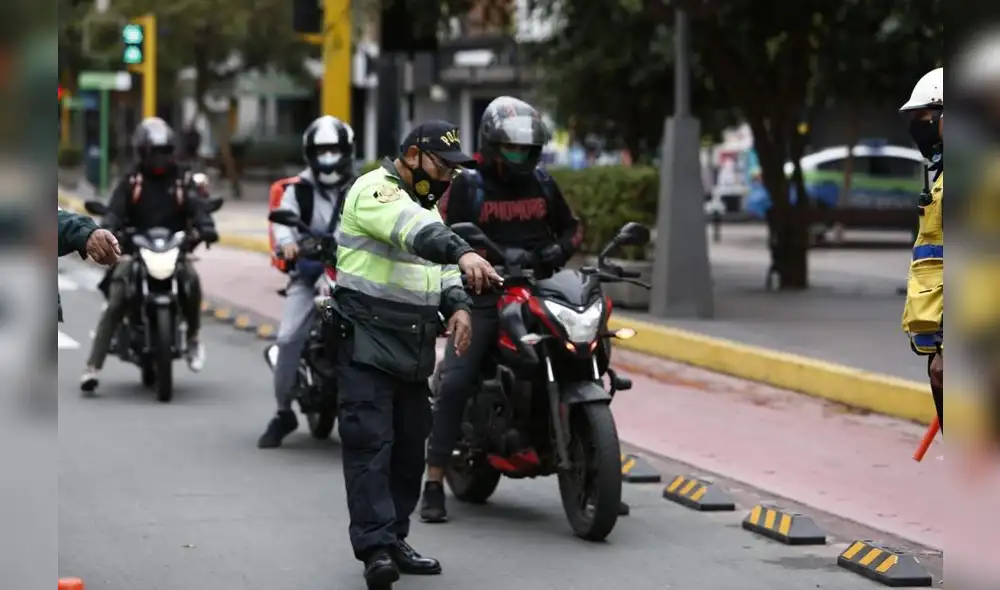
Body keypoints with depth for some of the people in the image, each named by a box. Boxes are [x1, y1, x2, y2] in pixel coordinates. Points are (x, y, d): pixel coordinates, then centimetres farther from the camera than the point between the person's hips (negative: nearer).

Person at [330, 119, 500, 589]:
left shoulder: (426, 204, 20)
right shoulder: (376, 190, -12)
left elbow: (441, 266, 20)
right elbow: (414, 230, -32)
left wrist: (457, 305, -2)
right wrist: (464, 253, -49)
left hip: (413, 350, 9)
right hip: (366, 342, -9)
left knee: (409, 448, 10)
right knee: (370, 443, -14)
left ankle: (394, 539, 18)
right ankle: (376, 547, -19)